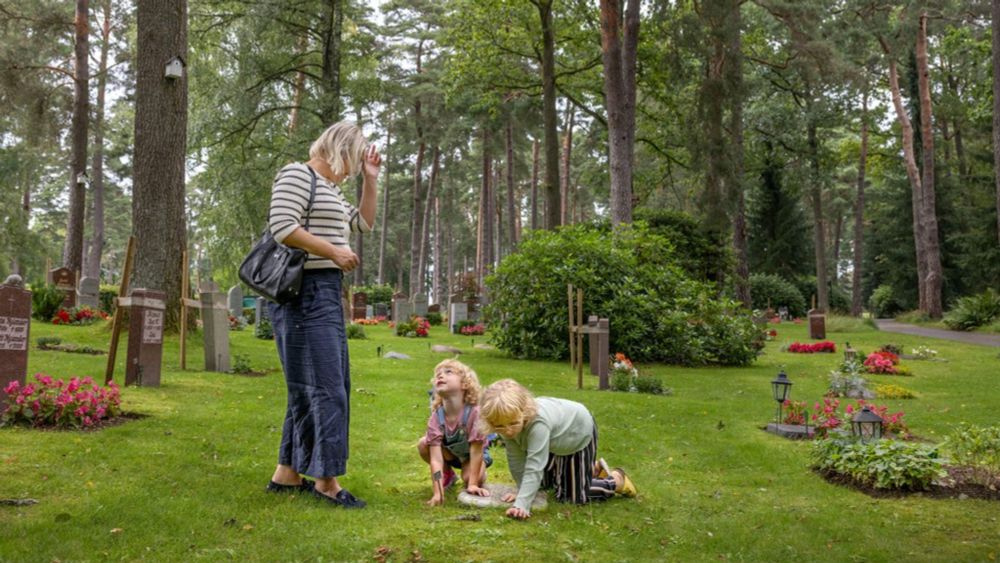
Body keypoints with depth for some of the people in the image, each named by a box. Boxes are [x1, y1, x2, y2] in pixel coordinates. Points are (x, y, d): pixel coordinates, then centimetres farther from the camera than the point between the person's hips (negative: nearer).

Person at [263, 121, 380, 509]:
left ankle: (287, 473, 22)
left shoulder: (330, 189, 22)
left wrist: (370, 180, 18)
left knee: (321, 386, 13)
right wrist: (333, 252, -15)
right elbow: (282, 226, -20)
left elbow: (363, 223, 28)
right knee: (326, 388, -8)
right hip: (304, 292, -11)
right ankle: (326, 480, 0)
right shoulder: (297, 176, -8)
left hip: (327, 293, 11)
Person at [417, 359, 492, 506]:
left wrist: (473, 484, -28)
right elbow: (435, 458, -32)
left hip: (471, 454, -3)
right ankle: (447, 474, 3)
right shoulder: (435, 418, -28)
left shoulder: (475, 412, -36)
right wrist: (438, 493, -40)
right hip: (450, 453, 3)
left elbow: (476, 451, -29)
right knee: (423, 444, -23)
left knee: (468, 477, -31)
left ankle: (480, 476, 7)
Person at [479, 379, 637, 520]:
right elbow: (516, 460, -16)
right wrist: (523, 491, -16)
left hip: (579, 434, -7)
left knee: (574, 497, -6)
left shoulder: (538, 424, -47)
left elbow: (534, 467, -49)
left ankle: (616, 479, 18)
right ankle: (594, 468, 43)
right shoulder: (507, 423, -26)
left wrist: (522, 505, -53)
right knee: (544, 482, 26)